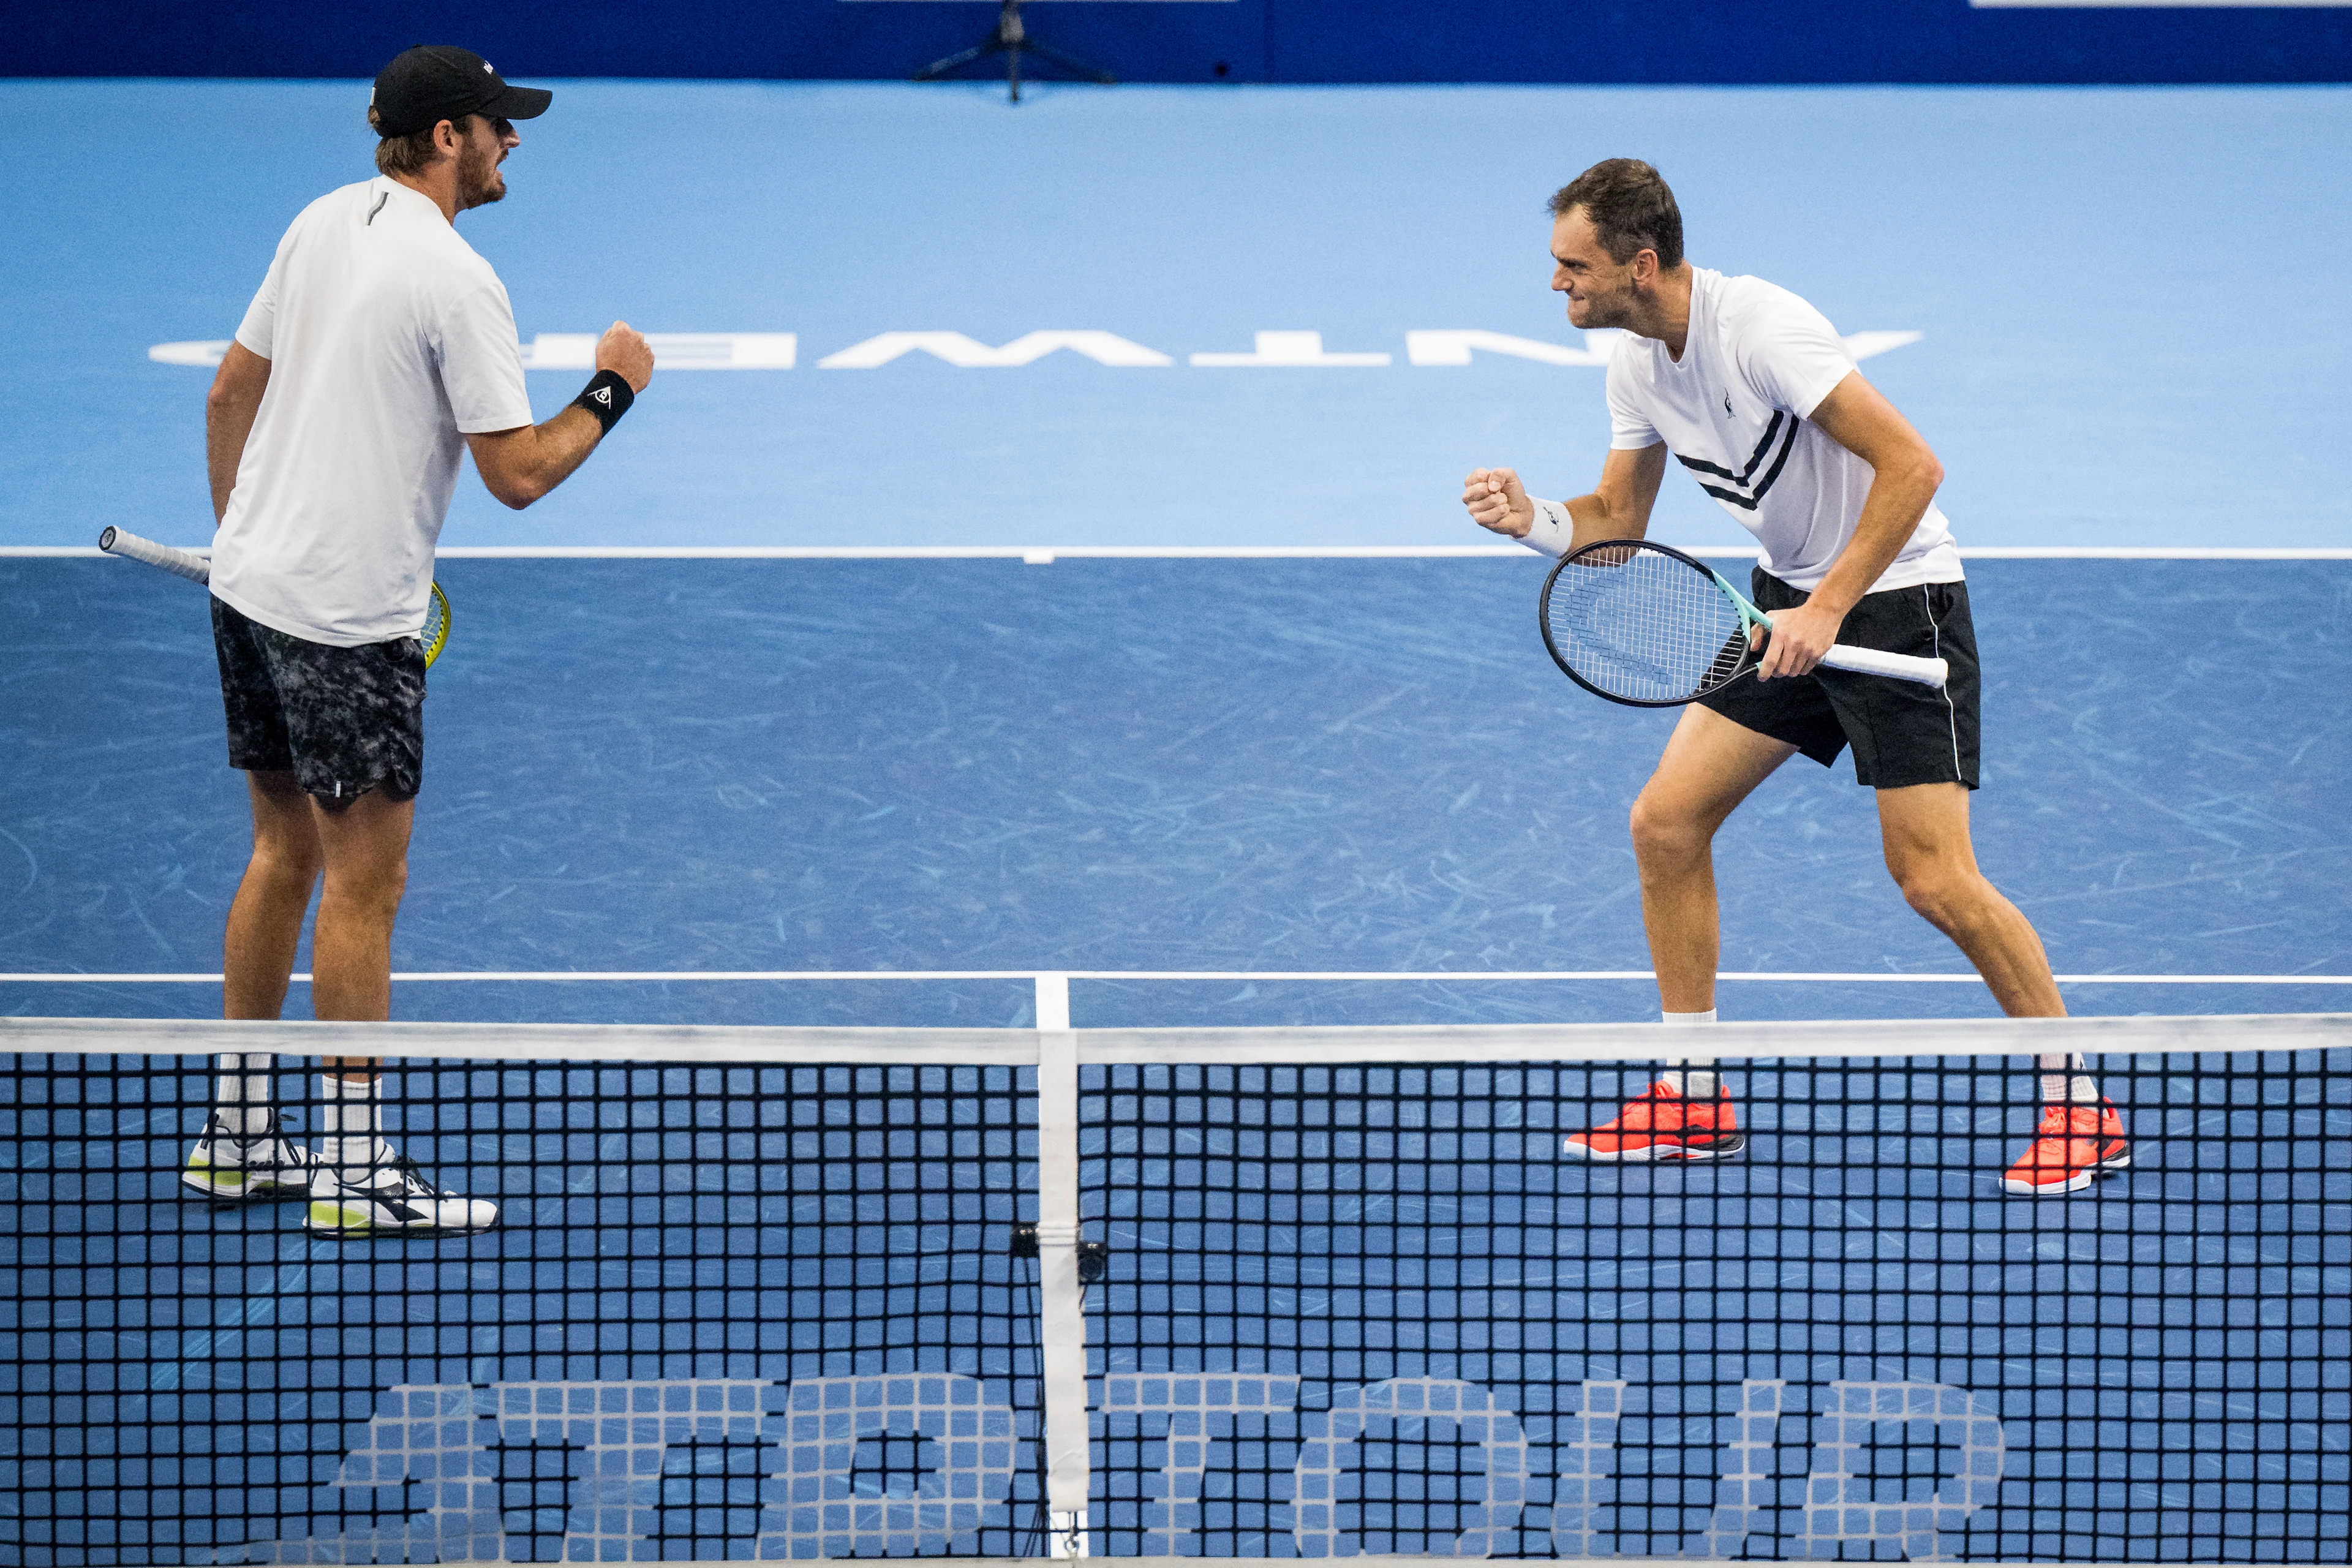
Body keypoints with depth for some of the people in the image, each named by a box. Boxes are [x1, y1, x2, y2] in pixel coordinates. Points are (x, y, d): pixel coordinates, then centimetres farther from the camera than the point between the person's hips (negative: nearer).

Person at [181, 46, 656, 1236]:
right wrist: (613, 391, -1)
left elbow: (231, 392, 15)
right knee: (363, 880, -1)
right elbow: (519, 474, -17)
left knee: (283, 851, 17)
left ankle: (236, 1137, 23)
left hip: (248, 584, 9)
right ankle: (356, 1170, 3)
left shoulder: (322, 224, 8)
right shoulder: (457, 283, -17)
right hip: (347, 618, -9)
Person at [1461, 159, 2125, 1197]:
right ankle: (1693, 1102, 11)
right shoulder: (1639, 364, 0)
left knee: (1935, 881, -13)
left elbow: (1913, 465, -28)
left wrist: (1828, 610, -29)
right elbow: (1616, 523, 9)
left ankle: (2078, 1107, 1)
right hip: (1790, 599, 8)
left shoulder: (1761, 328, -26)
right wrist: (1533, 520, -12)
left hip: (1895, 594, -8)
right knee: (1666, 821, 1)